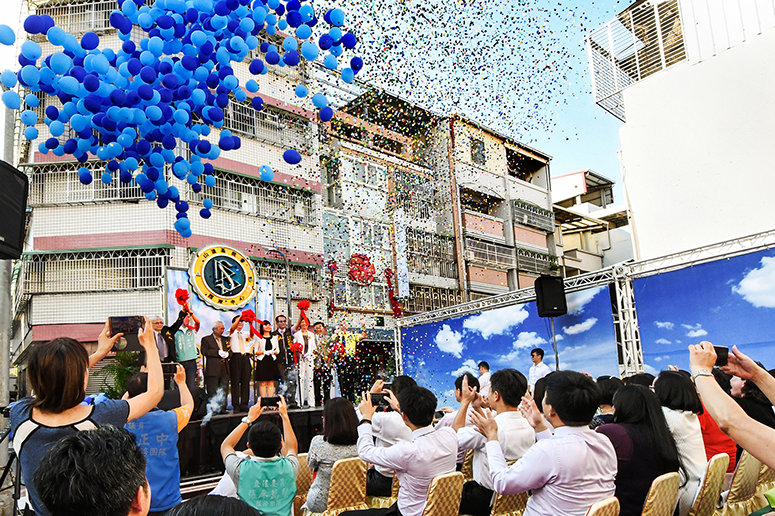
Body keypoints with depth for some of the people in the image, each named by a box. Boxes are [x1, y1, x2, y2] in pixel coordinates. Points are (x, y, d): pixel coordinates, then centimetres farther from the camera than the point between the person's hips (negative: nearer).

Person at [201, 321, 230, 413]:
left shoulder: (224, 339, 20)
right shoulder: (206, 339, 2)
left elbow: (229, 350, 19)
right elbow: (205, 351, -11)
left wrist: (227, 353, -4)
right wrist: (218, 352, -15)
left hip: (224, 369, 5)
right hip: (213, 369, -5)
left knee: (224, 390, 6)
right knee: (212, 392, -3)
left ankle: (222, 409, 13)